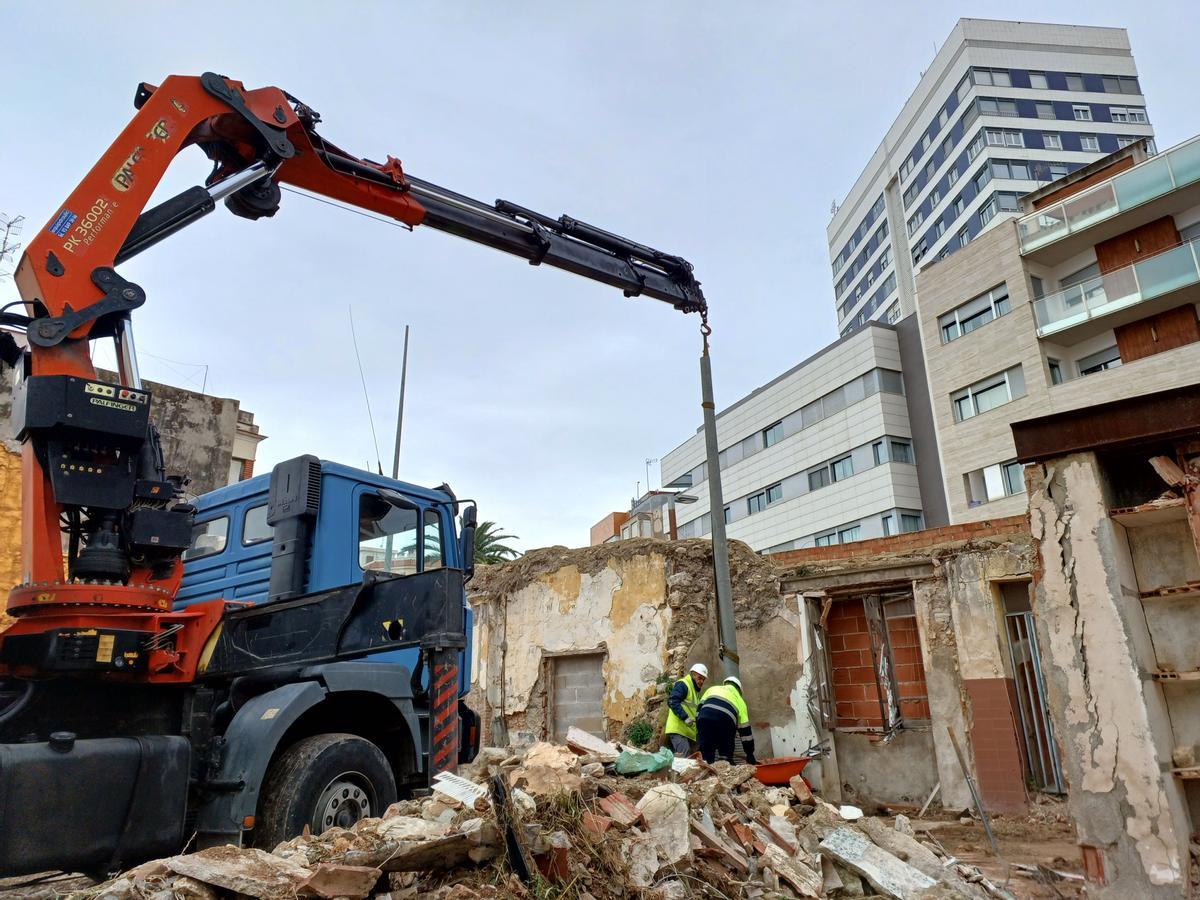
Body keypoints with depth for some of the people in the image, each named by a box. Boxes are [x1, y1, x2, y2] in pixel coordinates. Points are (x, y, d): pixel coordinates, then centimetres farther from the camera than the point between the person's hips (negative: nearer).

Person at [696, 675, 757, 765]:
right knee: (726, 758, 13)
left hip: (705, 717, 1)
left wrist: (698, 733, 23)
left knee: (706, 758, 8)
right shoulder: (739, 699, 32)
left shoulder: (712, 688, 36)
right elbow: (745, 729, 27)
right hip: (726, 721, -1)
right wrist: (750, 754, 31)